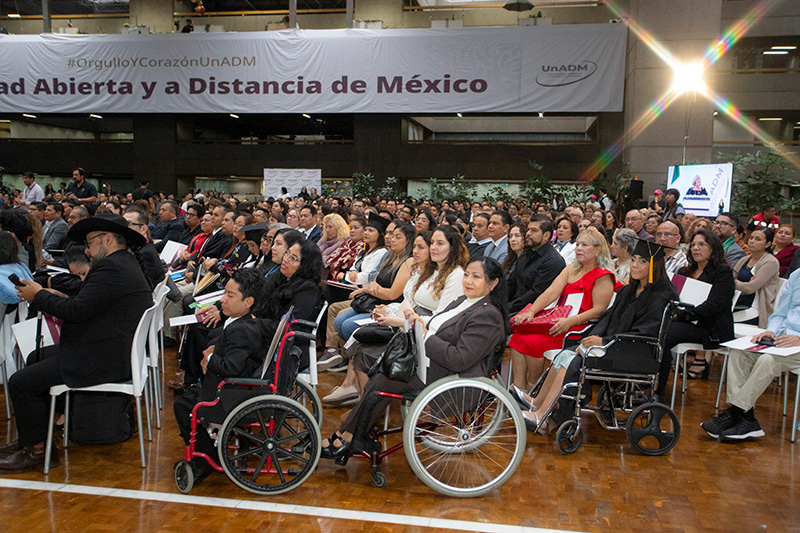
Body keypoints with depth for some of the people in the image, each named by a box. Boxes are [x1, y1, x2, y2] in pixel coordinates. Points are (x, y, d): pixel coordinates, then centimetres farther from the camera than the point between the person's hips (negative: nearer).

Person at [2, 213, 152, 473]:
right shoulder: (127, 263, 14)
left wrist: (39, 295, -8)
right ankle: (35, 433, 31)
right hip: (118, 351, 12)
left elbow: (77, 310, -23)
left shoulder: (112, 267, -20)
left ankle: (36, 450, 8)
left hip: (103, 361, -12)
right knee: (39, 356, 25)